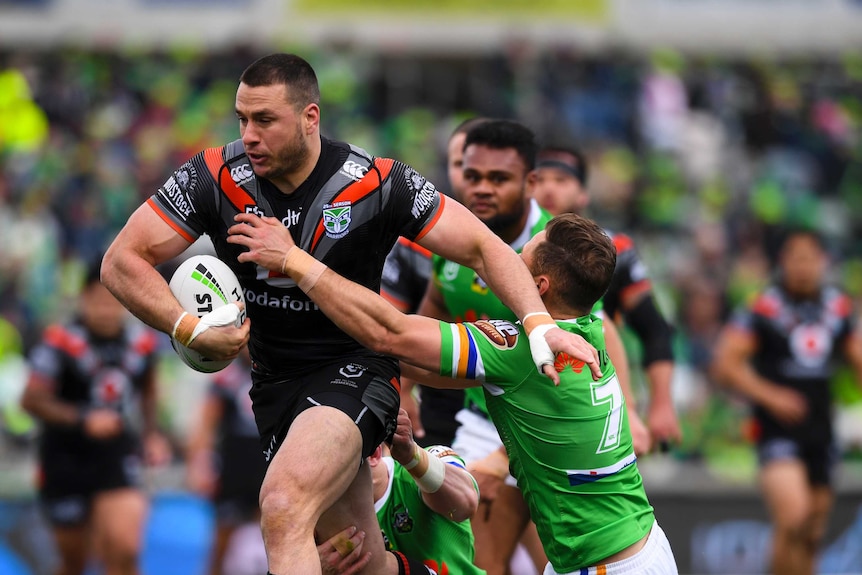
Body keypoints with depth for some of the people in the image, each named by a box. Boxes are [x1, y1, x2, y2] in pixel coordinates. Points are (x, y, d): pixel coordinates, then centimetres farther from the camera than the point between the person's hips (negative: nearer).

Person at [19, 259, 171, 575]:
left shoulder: (142, 341, 1)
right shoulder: (61, 342, -15)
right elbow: (33, 400, -23)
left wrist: (150, 433, 11)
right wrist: (83, 420, -33)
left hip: (118, 457, 3)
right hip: (66, 462, -3)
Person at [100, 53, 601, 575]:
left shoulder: (380, 184, -15)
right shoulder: (216, 178, -10)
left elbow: (483, 247, -8)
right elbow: (123, 261, -7)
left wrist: (538, 324, -21)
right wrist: (191, 330, -20)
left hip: (355, 369, -4)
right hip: (274, 382, 4)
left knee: (284, 510, -32)